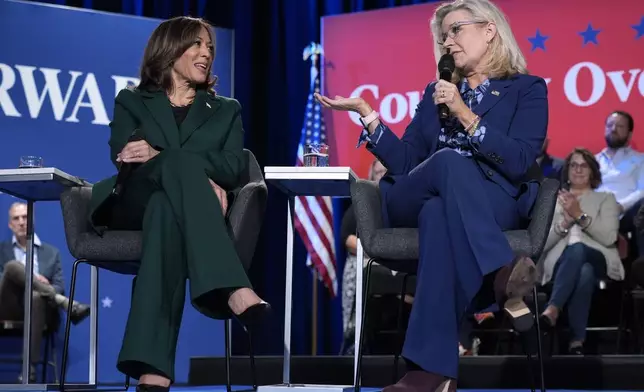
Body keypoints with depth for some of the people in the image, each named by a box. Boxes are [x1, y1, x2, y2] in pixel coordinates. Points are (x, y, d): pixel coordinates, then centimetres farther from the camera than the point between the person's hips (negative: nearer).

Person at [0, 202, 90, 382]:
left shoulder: (51, 252, 21)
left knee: (37, 297, -40)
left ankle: (30, 368, -46)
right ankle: (67, 304, -34)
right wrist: (29, 277, -11)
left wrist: (34, 286, -11)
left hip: (38, 305, 1)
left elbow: (59, 287, 11)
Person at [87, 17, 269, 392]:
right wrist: (201, 180, -18)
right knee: (182, 164, -38)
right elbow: (126, 160, 1)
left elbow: (234, 167, 4)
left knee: (166, 211, -42)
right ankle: (234, 290, -59)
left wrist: (159, 156, -13)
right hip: (134, 203, -1)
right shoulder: (132, 102, 22)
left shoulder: (226, 109, 26)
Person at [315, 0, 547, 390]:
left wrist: (464, 115, -11)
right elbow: (404, 163, 13)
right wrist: (366, 113, 3)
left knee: (438, 212, -40)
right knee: (450, 162, -35)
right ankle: (501, 273, -52)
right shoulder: (437, 92, 25)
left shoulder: (528, 89, 11)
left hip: (497, 204, -3)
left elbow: (519, 163, -6)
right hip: (413, 204, 3)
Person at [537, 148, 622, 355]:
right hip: (560, 264, 0)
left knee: (577, 249, -41)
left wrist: (580, 215, -8)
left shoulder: (606, 199, 19)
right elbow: (542, 243, 10)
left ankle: (553, 309, -50)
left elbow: (609, 237, 0)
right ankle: (577, 342, -47)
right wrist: (565, 222, -6)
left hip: (598, 261, 0)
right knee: (583, 273, -41)